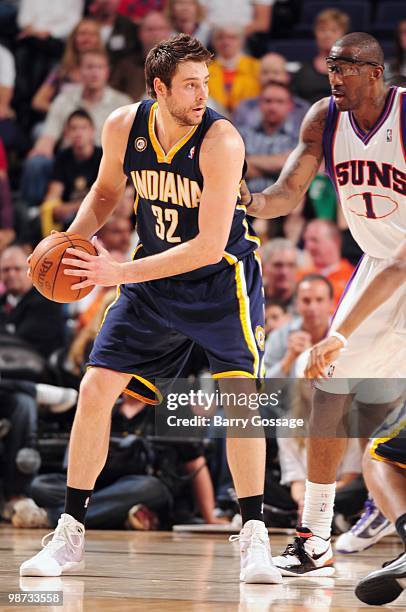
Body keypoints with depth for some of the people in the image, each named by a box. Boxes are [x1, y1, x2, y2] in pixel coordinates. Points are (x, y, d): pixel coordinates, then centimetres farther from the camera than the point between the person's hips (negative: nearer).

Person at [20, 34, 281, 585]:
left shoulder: (221, 141, -26)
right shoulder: (124, 127, -12)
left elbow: (210, 246, -29)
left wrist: (122, 272, -31)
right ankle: (69, 535, 7)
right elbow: (106, 191, 11)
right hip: (152, 278, 4)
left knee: (239, 392, -20)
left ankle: (254, 536, -9)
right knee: (96, 388, -3)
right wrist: (74, 238, -8)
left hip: (221, 278, -4)